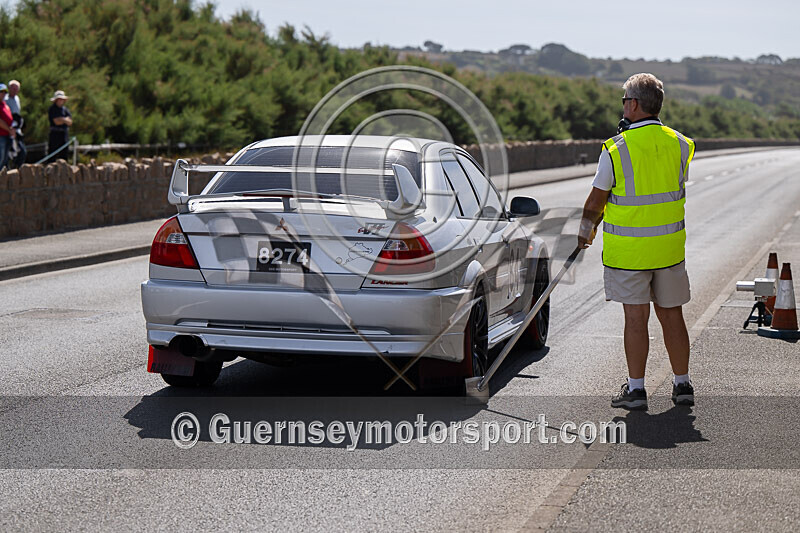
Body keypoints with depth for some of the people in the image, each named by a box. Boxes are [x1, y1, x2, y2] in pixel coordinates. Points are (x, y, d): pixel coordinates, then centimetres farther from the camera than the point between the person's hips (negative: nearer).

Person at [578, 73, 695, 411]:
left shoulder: (616, 149, -12)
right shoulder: (679, 145, 0)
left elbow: (596, 201, -5)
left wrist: (586, 232, 13)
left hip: (628, 249, -4)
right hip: (670, 245, 4)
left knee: (636, 317, 0)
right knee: (671, 314, 13)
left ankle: (635, 388, 4)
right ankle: (682, 385, 20)